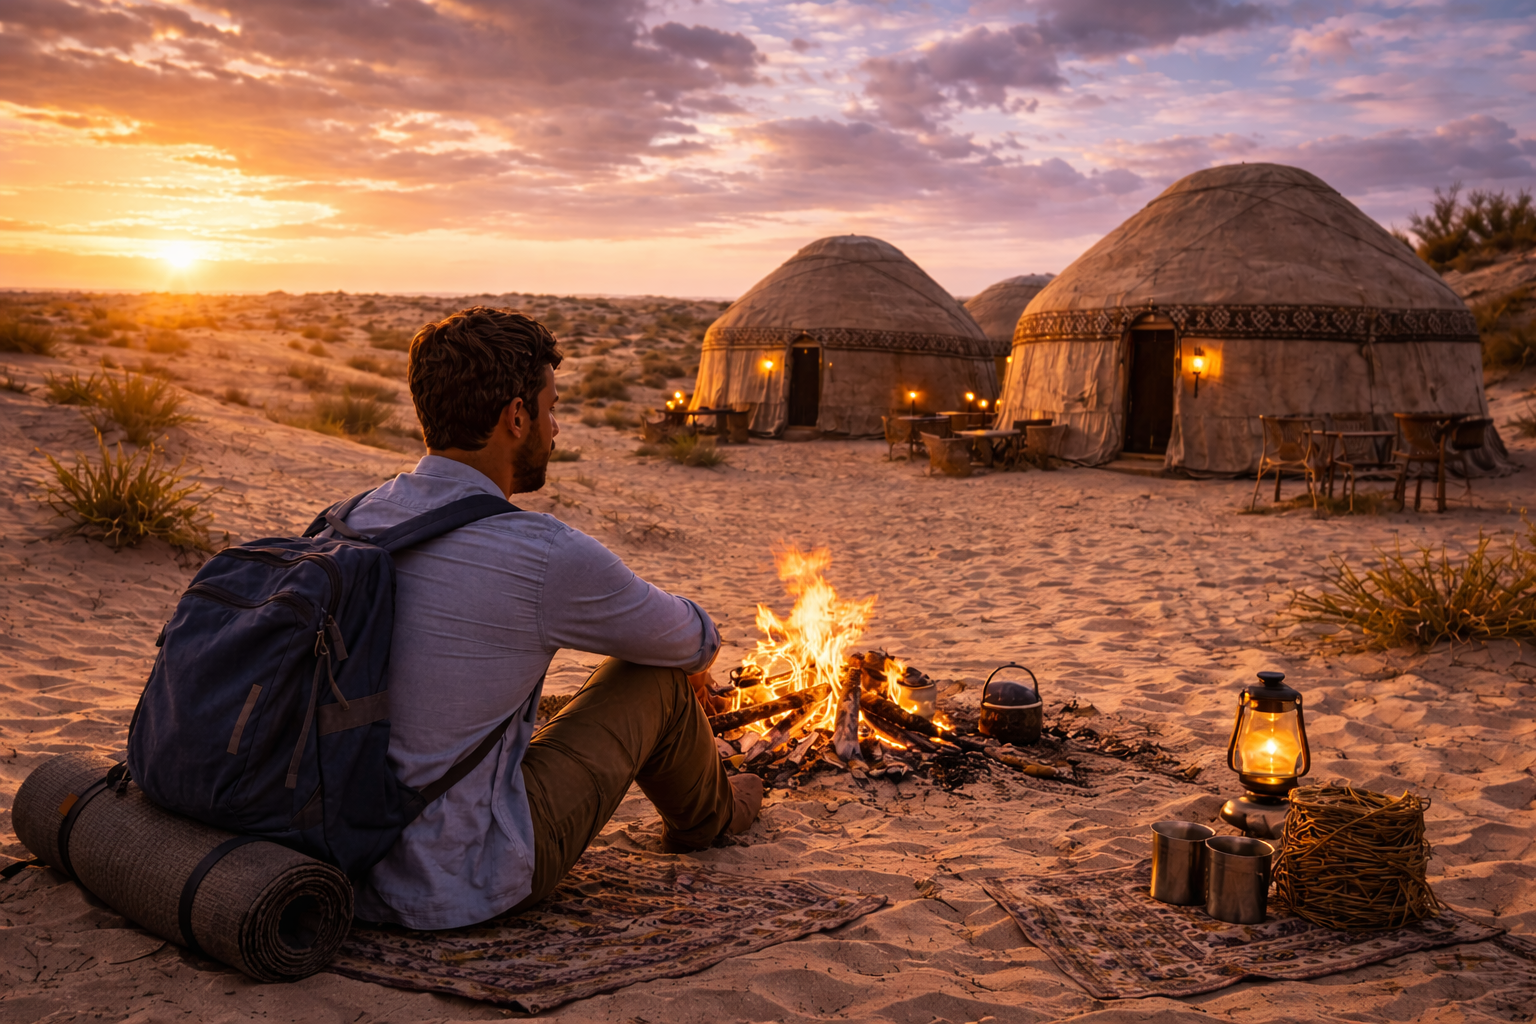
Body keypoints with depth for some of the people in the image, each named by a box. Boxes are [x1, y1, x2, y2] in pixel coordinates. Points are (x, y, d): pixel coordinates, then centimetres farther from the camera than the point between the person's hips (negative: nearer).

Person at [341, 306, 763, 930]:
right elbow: (695, 641, -3)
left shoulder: (355, 520, -1)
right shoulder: (548, 557, -21)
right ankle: (708, 813, 36)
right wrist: (693, 658, 24)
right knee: (660, 677, 4)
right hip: (464, 890, -7)